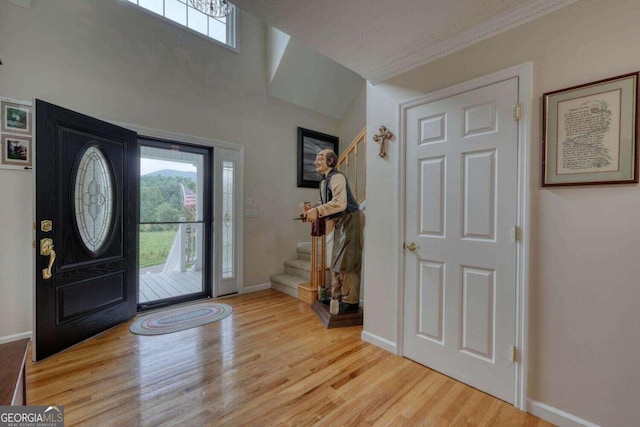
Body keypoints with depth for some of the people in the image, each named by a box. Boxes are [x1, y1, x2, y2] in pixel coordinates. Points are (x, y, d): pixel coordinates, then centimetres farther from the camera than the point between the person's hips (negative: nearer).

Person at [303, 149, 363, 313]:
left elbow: (340, 203, -29)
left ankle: (351, 301, 6)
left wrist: (317, 210, -31)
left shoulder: (337, 177, -17)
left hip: (350, 220, -9)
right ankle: (337, 297, 26)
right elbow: (325, 203, 15)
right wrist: (312, 210, -3)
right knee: (336, 261, 13)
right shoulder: (324, 181, 11)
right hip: (339, 222, 10)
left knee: (347, 262, -6)